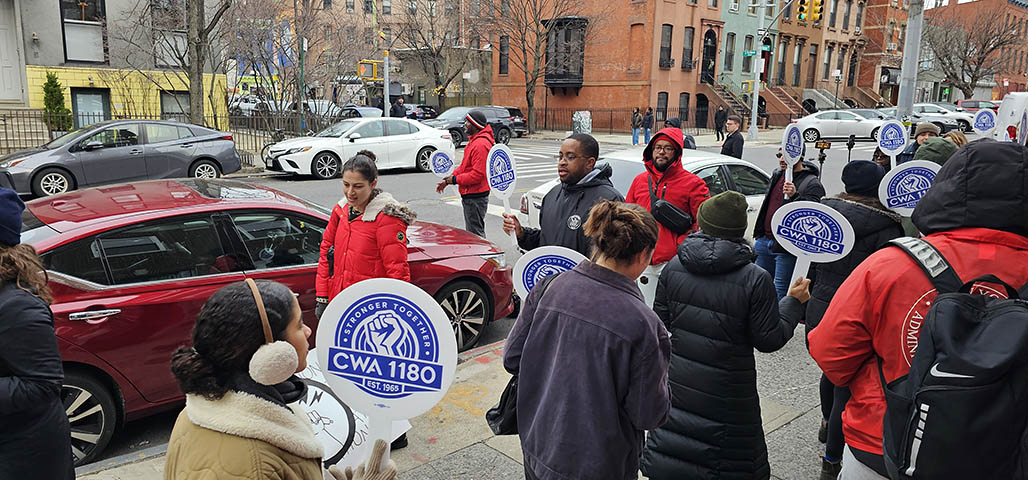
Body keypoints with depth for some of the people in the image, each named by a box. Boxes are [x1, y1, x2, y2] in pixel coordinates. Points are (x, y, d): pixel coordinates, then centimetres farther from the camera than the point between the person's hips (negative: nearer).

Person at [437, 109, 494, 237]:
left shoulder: (481, 144, -21)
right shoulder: (474, 140, 15)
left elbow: (477, 175, -25)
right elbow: (464, 166, 19)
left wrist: (454, 180, -15)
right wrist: (447, 179, 8)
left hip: (475, 197, -11)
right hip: (469, 195, 11)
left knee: (475, 234, -5)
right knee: (472, 232, 18)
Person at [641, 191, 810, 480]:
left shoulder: (673, 267, -7)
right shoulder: (755, 280, -18)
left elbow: (660, 323, 1)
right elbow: (769, 340, -10)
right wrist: (793, 302, 3)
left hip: (676, 384, 3)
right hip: (725, 396, -3)